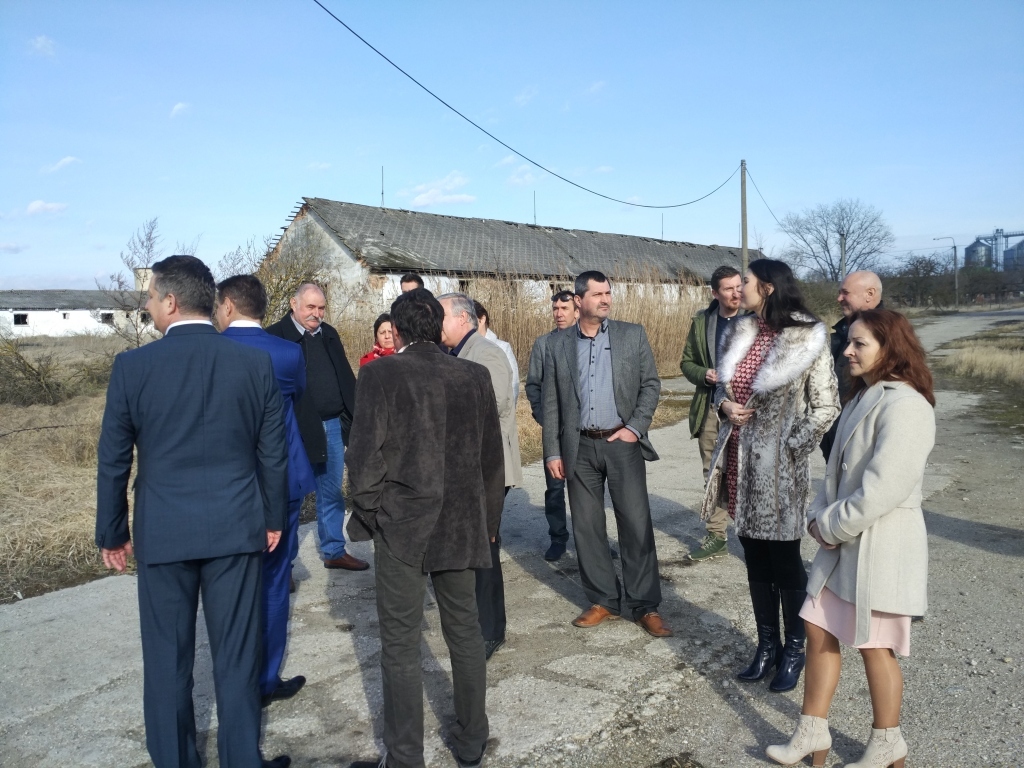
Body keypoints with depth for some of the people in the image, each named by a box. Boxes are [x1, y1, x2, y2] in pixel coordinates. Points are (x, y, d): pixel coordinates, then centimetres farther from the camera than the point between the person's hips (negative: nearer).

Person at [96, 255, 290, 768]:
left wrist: (111, 533, 10)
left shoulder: (132, 366, -8)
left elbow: (113, 461, -2)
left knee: (167, 656, 14)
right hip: (236, 528, 1)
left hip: (162, 532, -1)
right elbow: (273, 454, 1)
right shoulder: (256, 363, -5)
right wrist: (274, 518, 13)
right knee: (236, 653, 11)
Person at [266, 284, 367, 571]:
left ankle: (334, 551, 30)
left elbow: (346, 377, 13)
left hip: (333, 425, 6)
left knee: (332, 493, 16)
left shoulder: (329, 334, 11)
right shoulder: (276, 336, -9)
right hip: (297, 428, -6)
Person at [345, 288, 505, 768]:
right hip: (462, 525, 4)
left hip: (401, 527, -4)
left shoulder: (381, 374, -11)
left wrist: (368, 513, 4)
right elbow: (491, 456, 6)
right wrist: (489, 519, 17)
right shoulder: (474, 376, 0)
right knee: (465, 632, 17)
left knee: (400, 645, 7)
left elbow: (365, 454, -12)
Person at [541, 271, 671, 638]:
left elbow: (651, 384, 3)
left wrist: (636, 427, -8)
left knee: (636, 524, -1)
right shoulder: (557, 344, 5)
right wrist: (552, 452, 2)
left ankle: (644, 605, 11)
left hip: (622, 442, -1)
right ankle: (603, 600, 22)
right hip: (579, 447, 2)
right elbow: (551, 402, 5)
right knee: (586, 526, 8)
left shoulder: (632, 335, 2)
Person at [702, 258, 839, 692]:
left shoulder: (806, 338, -12)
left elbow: (826, 407, -9)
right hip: (740, 460, 6)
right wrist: (724, 404, -4)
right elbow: (722, 386, 17)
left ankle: (794, 650, 26)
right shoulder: (739, 334, 6)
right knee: (755, 558, 15)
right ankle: (767, 645, 31)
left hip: (778, 467, -6)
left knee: (784, 560, 7)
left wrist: (790, 449, -13)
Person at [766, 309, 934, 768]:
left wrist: (830, 525, -15)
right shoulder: (863, 397, 11)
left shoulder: (904, 406, -20)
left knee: (874, 645, 8)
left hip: (882, 545, -9)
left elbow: (882, 489, -26)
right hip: (842, 540, 9)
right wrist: (819, 516, -1)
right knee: (819, 629, 12)